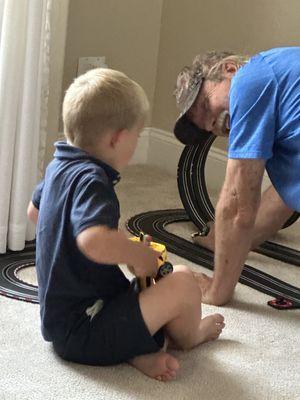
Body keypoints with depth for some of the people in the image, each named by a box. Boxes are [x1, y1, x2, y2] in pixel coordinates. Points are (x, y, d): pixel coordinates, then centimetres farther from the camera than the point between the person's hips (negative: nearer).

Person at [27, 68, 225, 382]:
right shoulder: (91, 180, -23)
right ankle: (189, 336, 18)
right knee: (183, 284, -16)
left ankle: (140, 351, -1)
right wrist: (140, 254, -24)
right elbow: (94, 241, -43)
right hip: (83, 332, -10)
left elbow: (34, 211, 28)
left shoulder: (59, 167, 7)